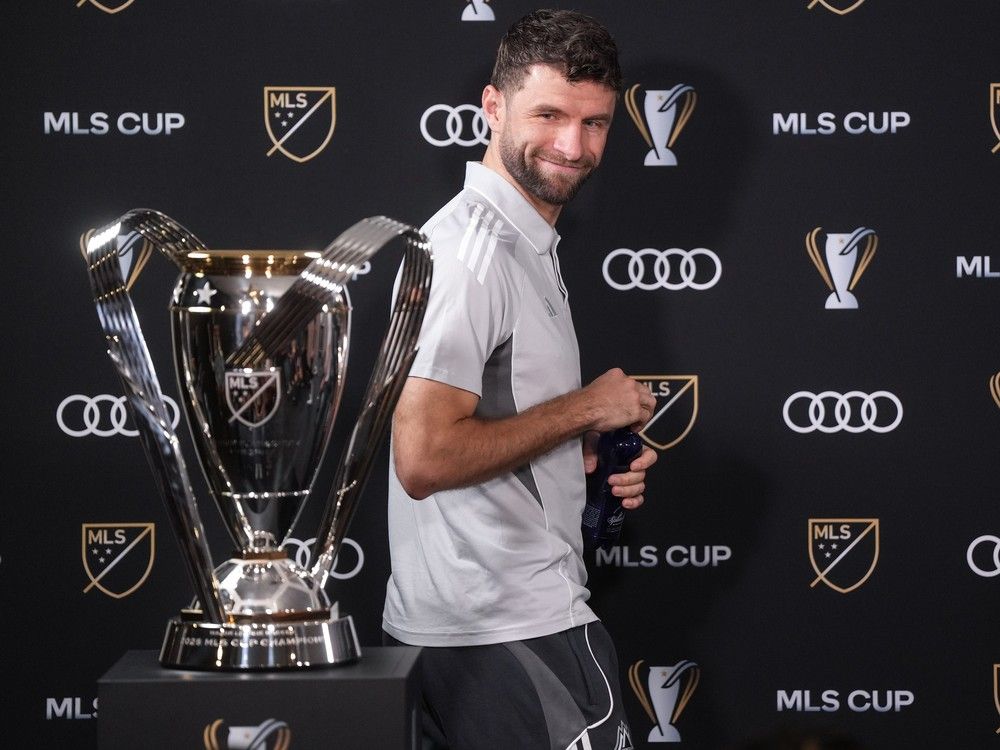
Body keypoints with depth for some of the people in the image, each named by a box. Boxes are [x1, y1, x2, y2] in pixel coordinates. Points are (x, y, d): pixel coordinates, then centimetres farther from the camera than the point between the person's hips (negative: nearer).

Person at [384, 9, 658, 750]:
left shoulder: (524, 244, 17)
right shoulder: (472, 250, -16)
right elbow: (424, 458, -26)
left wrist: (594, 461, 7)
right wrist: (585, 411, -15)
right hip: (511, 633, -10)